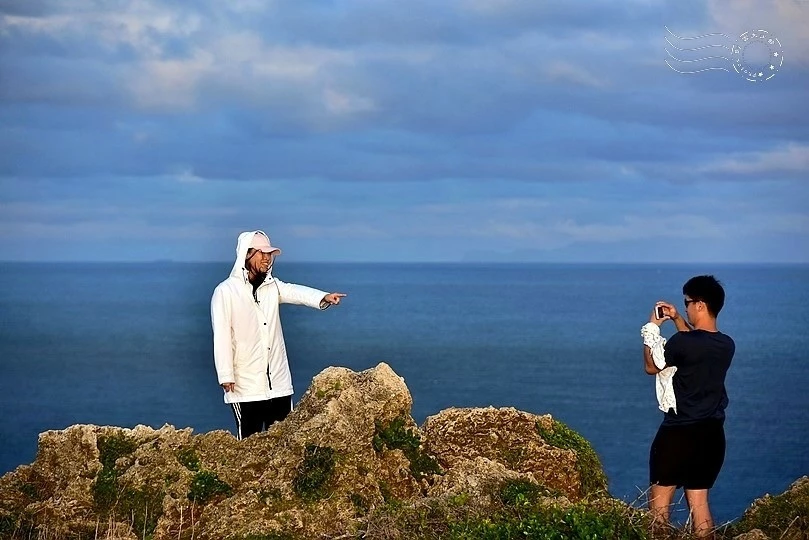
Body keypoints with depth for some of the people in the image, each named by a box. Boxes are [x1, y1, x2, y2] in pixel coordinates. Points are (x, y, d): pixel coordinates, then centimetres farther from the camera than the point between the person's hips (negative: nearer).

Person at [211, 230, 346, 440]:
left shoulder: (272, 286, 10)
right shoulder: (226, 291, -5)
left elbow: (296, 293, -9)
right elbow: (221, 336, -9)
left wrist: (323, 297, -29)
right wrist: (226, 376, -15)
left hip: (279, 384, 5)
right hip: (246, 387, -5)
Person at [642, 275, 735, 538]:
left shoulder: (682, 342, -18)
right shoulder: (727, 345, 2)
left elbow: (652, 366, 1)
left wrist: (652, 327, 10)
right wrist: (678, 320, 21)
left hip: (678, 433, -6)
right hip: (712, 434, 6)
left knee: (659, 503, 5)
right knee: (699, 501, 11)